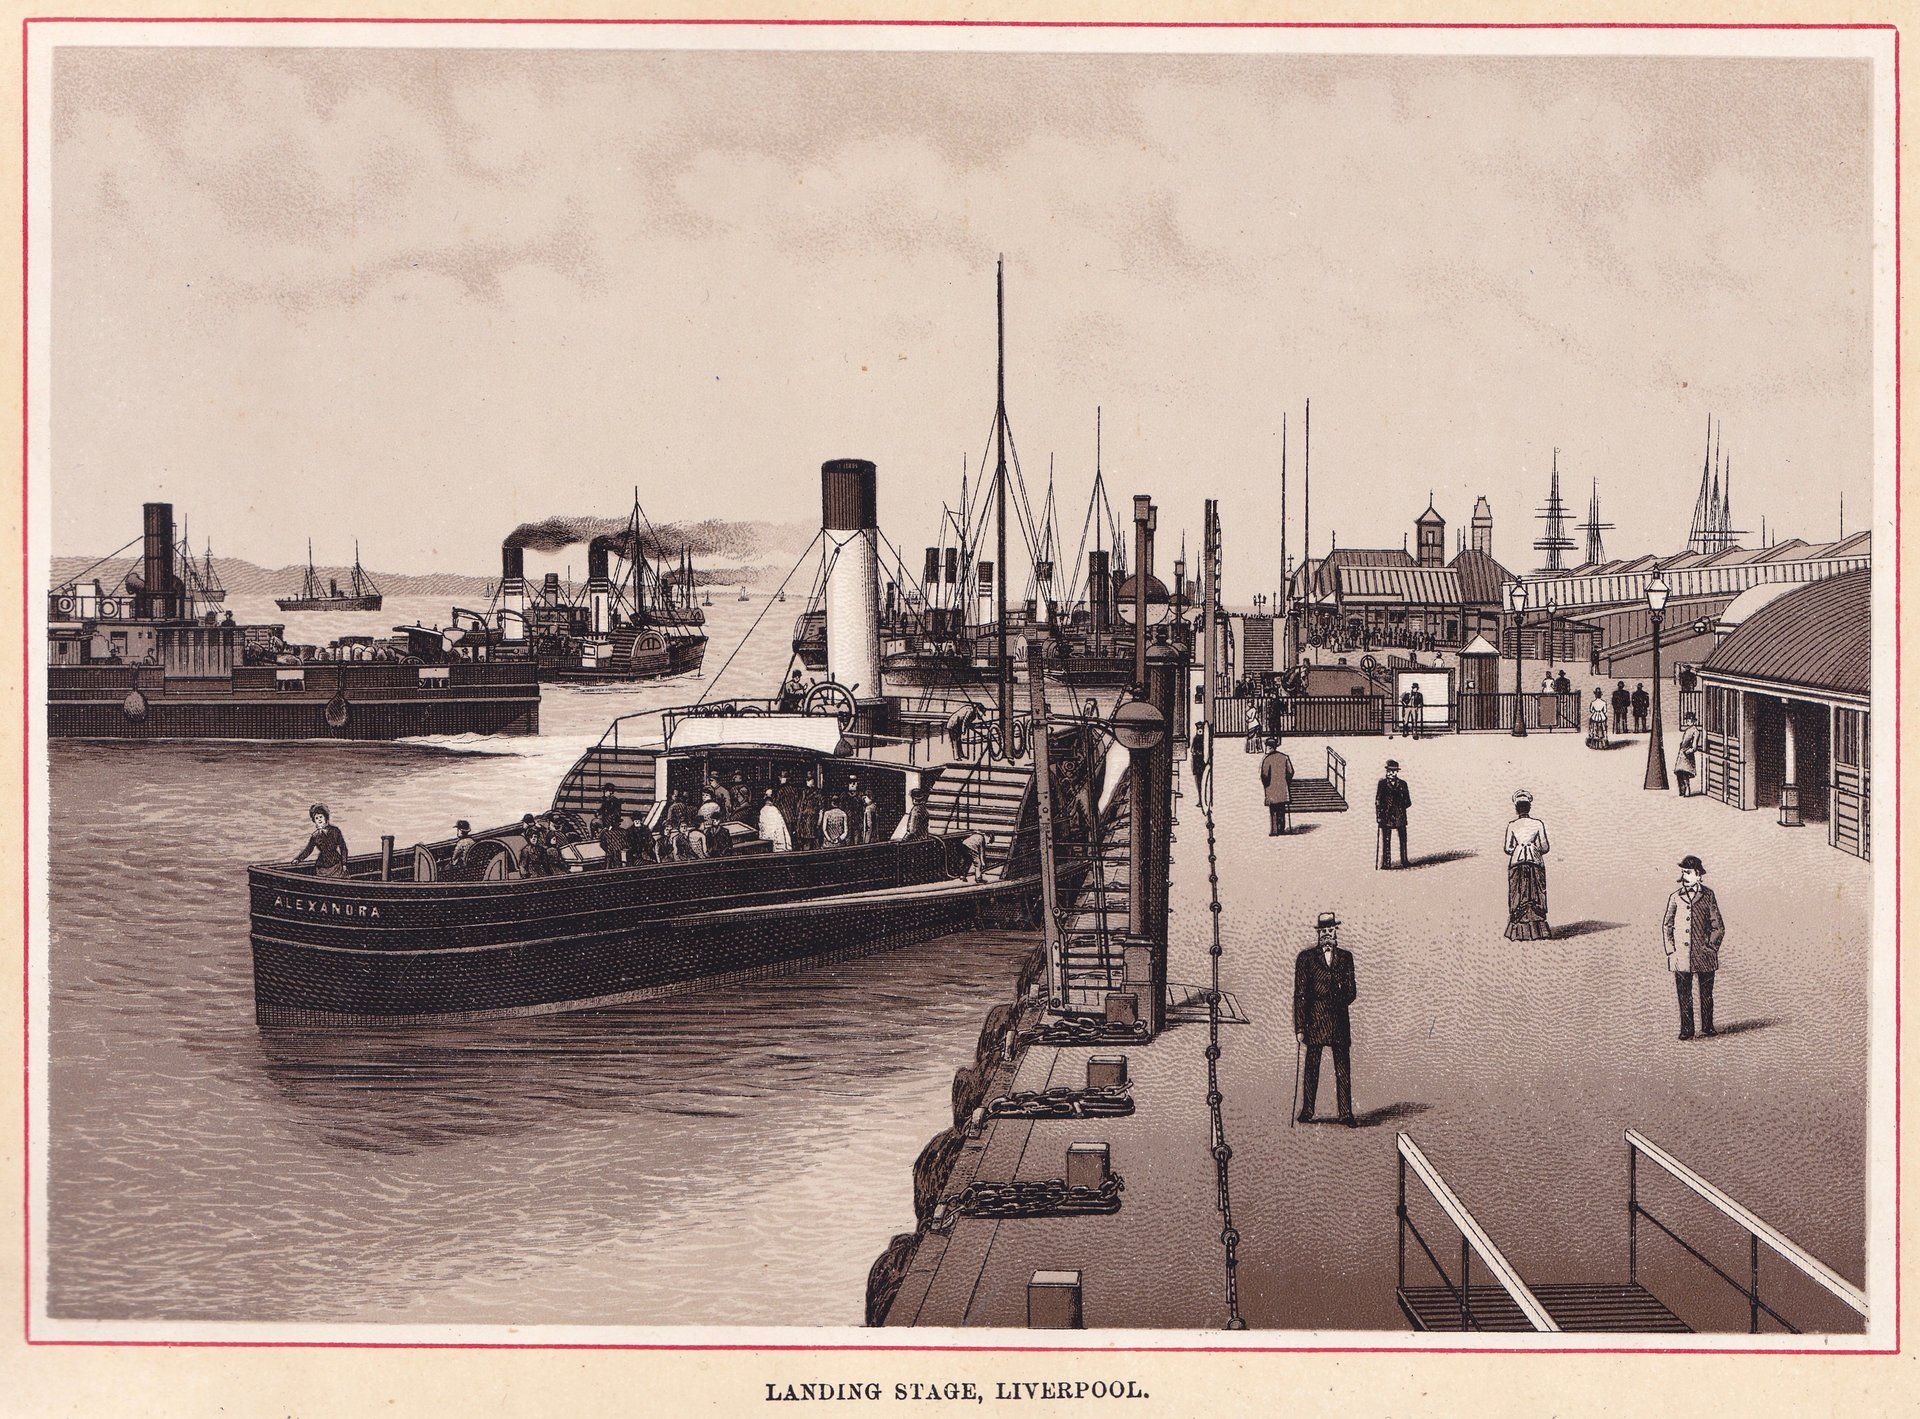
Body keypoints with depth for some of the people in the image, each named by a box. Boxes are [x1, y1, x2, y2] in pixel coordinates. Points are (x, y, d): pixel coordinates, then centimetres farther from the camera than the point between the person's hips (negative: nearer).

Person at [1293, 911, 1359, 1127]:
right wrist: (1299, 1026, -6)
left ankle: (1346, 1114, 1)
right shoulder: (1306, 958, 3)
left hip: (1340, 1019, 2)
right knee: (1312, 1066, 1)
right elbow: (1299, 994, -1)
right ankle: (1307, 1111, 9)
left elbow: (1352, 990, 13)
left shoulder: (1345, 957, 12)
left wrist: (1340, 1002, -9)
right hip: (1315, 1018, -2)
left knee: (1343, 1067, 0)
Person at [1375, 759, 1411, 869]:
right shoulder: (1382, 783, 4)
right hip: (1386, 816, -2)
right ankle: (1386, 863, 1)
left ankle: (1404, 862, 9)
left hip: (1400, 816, 2)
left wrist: (1401, 807, -4)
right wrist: (1378, 815, -4)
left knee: (1403, 840, 3)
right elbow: (1378, 801, 2)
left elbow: (1408, 802, 11)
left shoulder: (1402, 784, 9)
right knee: (1386, 841, -2)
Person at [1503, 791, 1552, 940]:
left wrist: (1504, 849, 16)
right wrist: (1546, 848, 19)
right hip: (1535, 862, 0)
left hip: (1516, 863, 0)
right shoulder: (1538, 824, -2)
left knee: (1517, 897, 6)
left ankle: (1518, 932, 4)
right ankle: (1537, 930, 7)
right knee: (1536, 896, 8)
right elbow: (1544, 847, -2)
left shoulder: (1511, 825, -4)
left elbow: (1508, 849, -6)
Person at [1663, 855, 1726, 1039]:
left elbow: (1718, 926, 5)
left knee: (1706, 993, 8)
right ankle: (1686, 1029, 10)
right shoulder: (1676, 896, 4)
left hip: (1704, 953, 0)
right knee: (1684, 994, 2)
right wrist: (1671, 950, 1)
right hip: (1681, 954, 0)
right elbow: (1666, 925, 8)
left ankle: (1708, 1027, 22)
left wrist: (1711, 946, -4)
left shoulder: (1708, 895, 1)